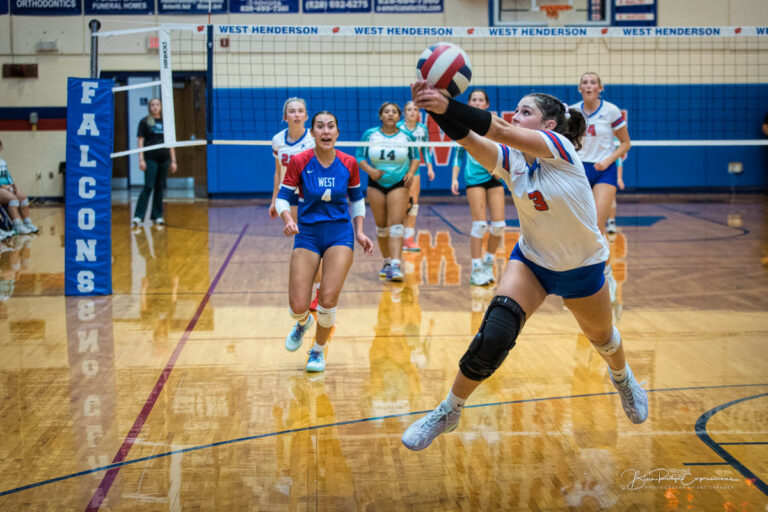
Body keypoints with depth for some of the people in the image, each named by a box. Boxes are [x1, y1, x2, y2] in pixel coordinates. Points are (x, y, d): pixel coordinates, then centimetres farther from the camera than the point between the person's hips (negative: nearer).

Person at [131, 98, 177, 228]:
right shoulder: (144, 122, 3)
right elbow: (141, 141, -1)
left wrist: (173, 161, 9)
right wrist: (141, 159, -10)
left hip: (164, 159, 4)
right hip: (150, 158, -4)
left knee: (160, 187, 6)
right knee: (148, 186, -12)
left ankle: (157, 216, 12)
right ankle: (138, 216, -12)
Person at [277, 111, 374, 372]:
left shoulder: (348, 163, -2)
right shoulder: (299, 162, -8)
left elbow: (356, 198, 13)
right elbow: (283, 197, -2)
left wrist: (359, 232, 3)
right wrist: (288, 219, -22)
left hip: (340, 234, 1)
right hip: (307, 234, -1)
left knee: (328, 299, -14)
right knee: (298, 307, -8)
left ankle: (318, 350, 16)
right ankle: (302, 323, 34)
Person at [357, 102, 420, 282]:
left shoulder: (406, 136, -1)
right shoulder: (370, 135, -1)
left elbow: (415, 157, 10)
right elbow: (360, 157, 2)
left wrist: (411, 173, -7)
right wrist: (370, 170, -15)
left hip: (399, 184, -2)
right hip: (376, 184, 2)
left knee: (396, 224, -14)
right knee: (381, 225, 7)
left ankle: (396, 265, -22)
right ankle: (387, 261, 22)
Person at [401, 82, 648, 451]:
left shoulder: (560, 147, -25)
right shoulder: (510, 160, -11)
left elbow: (501, 132, -41)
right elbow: (468, 138, -30)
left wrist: (449, 106, -52)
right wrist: (435, 108, -48)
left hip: (582, 268, -2)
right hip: (531, 261, 2)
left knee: (601, 337, 23)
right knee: (493, 337, -21)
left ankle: (622, 378, 60)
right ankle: (448, 412, -5)